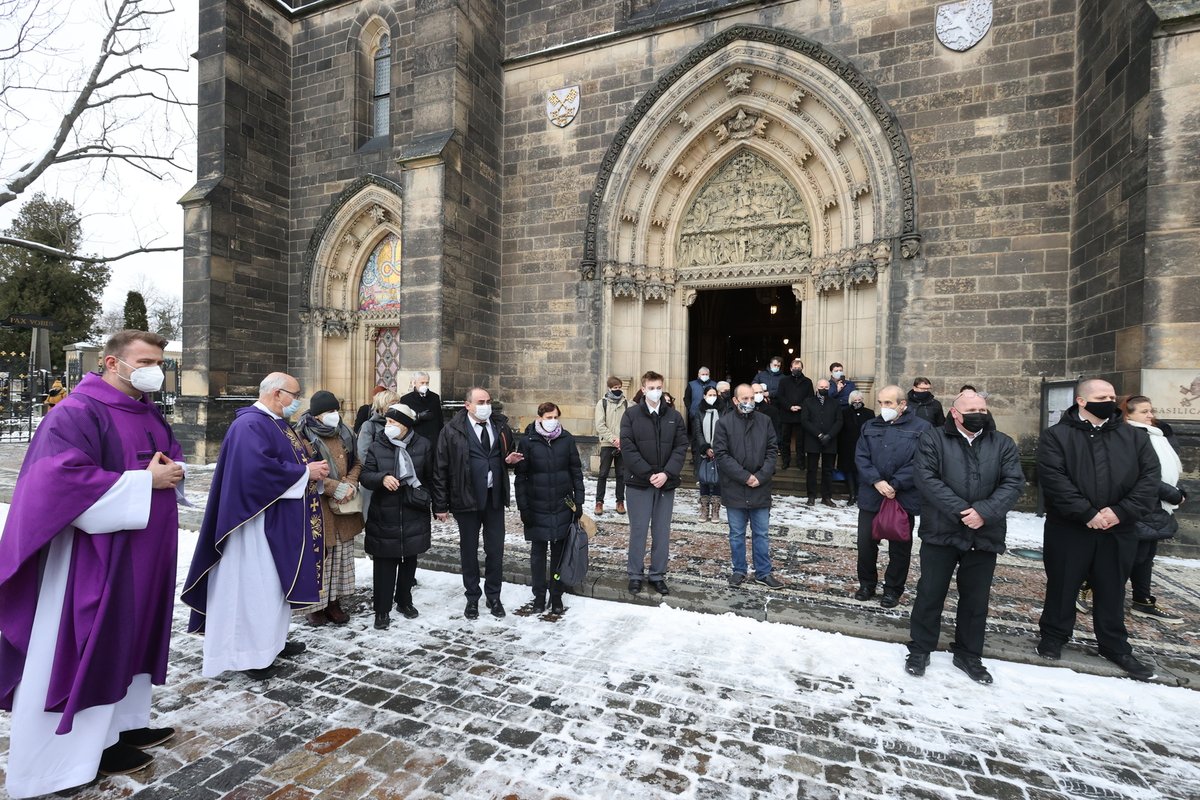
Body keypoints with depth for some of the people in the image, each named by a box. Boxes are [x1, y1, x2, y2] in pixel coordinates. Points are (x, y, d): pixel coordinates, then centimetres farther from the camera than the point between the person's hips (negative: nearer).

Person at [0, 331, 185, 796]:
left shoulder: (149, 413, 10)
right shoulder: (78, 411, -16)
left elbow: (172, 459, 18)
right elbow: (65, 478, -24)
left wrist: (172, 472, -5)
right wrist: (145, 481, -22)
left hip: (143, 554, 8)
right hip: (96, 554, -8)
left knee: (132, 635, 17)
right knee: (92, 644, 4)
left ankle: (124, 722, 32)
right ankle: (86, 745, 20)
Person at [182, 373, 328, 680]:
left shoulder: (279, 424, 13)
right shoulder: (249, 425, -18)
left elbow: (291, 462, 19)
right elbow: (258, 469, -30)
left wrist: (314, 472, -2)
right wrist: (306, 472, -21)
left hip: (282, 520, 10)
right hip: (259, 520, -10)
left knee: (278, 581, 18)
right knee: (256, 584, 1)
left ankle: (273, 639, 31)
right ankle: (250, 652, 14)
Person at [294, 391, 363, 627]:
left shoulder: (344, 433, 8)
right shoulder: (303, 435, -10)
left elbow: (356, 463, 12)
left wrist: (350, 485, -5)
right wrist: (335, 488, -20)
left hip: (344, 506, 6)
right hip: (316, 507, -6)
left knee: (340, 554, 13)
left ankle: (334, 601, 26)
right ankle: (313, 605, 20)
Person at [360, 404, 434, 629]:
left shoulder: (423, 446, -3)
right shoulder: (377, 447, -3)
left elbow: (431, 478, 6)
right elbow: (365, 476, -4)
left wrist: (423, 497, 2)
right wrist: (382, 478, -23)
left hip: (414, 515, 1)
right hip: (384, 515, -1)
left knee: (409, 560, 15)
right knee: (384, 563, 3)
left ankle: (404, 601, 33)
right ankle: (382, 610, 17)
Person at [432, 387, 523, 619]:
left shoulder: (500, 425, 3)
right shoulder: (452, 430, -8)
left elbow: (509, 452, 20)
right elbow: (440, 469, -6)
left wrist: (511, 459, -5)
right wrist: (441, 505, -7)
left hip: (495, 497, 3)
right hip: (467, 500, -3)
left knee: (495, 550, 11)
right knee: (469, 550, 12)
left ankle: (493, 596, 30)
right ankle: (472, 598, 30)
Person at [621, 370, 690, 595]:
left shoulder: (674, 416, 5)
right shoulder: (631, 415, -2)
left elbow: (681, 447, 0)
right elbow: (628, 448, -9)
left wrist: (667, 473, -13)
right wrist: (648, 474, -15)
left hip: (666, 483, 2)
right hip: (638, 482, -2)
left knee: (662, 532, 11)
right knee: (638, 530, 6)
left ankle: (658, 575, 25)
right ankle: (635, 575, 21)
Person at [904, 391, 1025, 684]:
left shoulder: (1003, 445, 7)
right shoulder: (933, 439, -2)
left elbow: (1013, 483, -4)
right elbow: (926, 478, -12)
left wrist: (985, 512, -19)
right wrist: (960, 510, -20)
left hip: (985, 536, 3)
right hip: (940, 533, -3)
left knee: (976, 599, 15)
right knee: (930, 594, 7)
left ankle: (968, 654, 33)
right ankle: (920, 649, 23)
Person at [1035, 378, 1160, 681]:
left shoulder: (1133, 436, 6)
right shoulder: (1056, 436, -6)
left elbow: (1151, 476, -1)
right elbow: (1054, 479, -15)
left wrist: (1121, 511, -14)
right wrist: (1087, 514, -19)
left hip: (1118, 531, 3)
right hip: (1069, 530, -3)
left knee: (1112, 590, 15)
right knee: (1062, 587, 9)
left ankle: (1115, 646, 32)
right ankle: (1053, 636, 26)